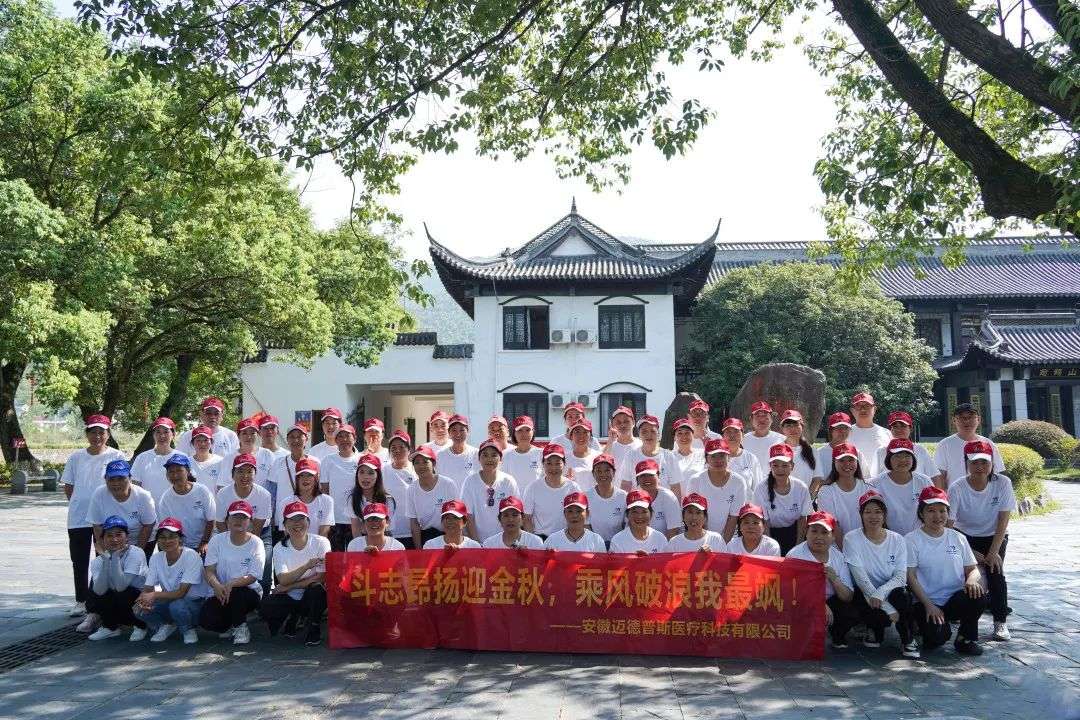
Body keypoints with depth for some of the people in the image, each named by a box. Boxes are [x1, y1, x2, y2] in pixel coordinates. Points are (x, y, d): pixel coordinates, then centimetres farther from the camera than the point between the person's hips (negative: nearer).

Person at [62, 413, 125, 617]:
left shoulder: (116, 456, -2)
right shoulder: (76, 457, 6)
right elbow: (68, 486, 13)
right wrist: (78, 504, 4)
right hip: (78, 518, 3)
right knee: (79, 562, 10)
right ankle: (81, 601, 21)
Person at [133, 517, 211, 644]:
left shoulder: (191, 556, -20)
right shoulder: (156, 558, -3)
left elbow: (181, 592, -24)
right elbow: (148, 588, -5)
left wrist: (155, 595, -32)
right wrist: (142, 600, -26)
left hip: (195, 603, -5)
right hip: (170, 601, 5)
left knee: (177, 605, -36)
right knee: (139, 609, -18)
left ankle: (188, 630, -3)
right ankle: (167, 625, 11)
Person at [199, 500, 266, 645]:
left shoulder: (255, 543, -6)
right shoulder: (217, 540, 1)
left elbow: (252, 577, -12)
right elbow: (209, 570, -7)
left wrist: (231, 584, -31)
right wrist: (217, 586, -30)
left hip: (249, 591, -2)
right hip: (221, 591, 2)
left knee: (235, 594, -36)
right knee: (206, 619, -25)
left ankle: (241, 627, -5)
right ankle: (231, 626, 11)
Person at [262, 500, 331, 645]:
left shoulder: (321, 542, -10)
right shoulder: (280, 548, -4)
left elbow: (320, 579, -15)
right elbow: (283, 580, -17)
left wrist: (288, 587, -15)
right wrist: (306, 566, -33)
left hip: (311, 598, -2)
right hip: (289, 599, 2)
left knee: (317, 590, -35)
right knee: (266, 608, -26)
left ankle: (314, 629, -6)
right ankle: (293, 617, 10)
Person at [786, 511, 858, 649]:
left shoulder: (838, 556, 4)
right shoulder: (795, 555, -9)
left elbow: (848, 597, 1)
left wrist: (834, 579, -19)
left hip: (830, 602, 4)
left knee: (853, 612, -23)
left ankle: (837, 636, 9)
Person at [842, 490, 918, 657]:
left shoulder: (897, 540, 2)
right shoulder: (851, 539, -8)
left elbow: (901, 577, -8)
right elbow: (860, 577, -15)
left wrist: (880, 593, -28)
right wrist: (888, 608, -23)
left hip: (890, 591, 2)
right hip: (865, 594, -2)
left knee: (900, 594, -32)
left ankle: (907, 639, -5)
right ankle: (876, 631, 6)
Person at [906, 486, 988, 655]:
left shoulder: (958, 538, 12)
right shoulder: (911, 539, -1)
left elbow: (972, 568, 12)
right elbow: (911, 577, -6)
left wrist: (972, 579, -13)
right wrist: (928, 605, -16)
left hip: (956, 600, 4)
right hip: (926, 602, -4)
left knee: (978, 595, -29)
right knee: (938, 636, -30)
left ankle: (966, 638, -2)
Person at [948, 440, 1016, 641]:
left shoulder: (1002, 483, -17)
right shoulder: (957, 488, -21)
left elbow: (1003, 521, -15)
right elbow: (948, 525, -20)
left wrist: (993, 552, -19)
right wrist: (971, 553, -22)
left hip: (994, 536, 0)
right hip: (965, 536, 0)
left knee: (995, 571, -20)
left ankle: (1000, 621, -8)